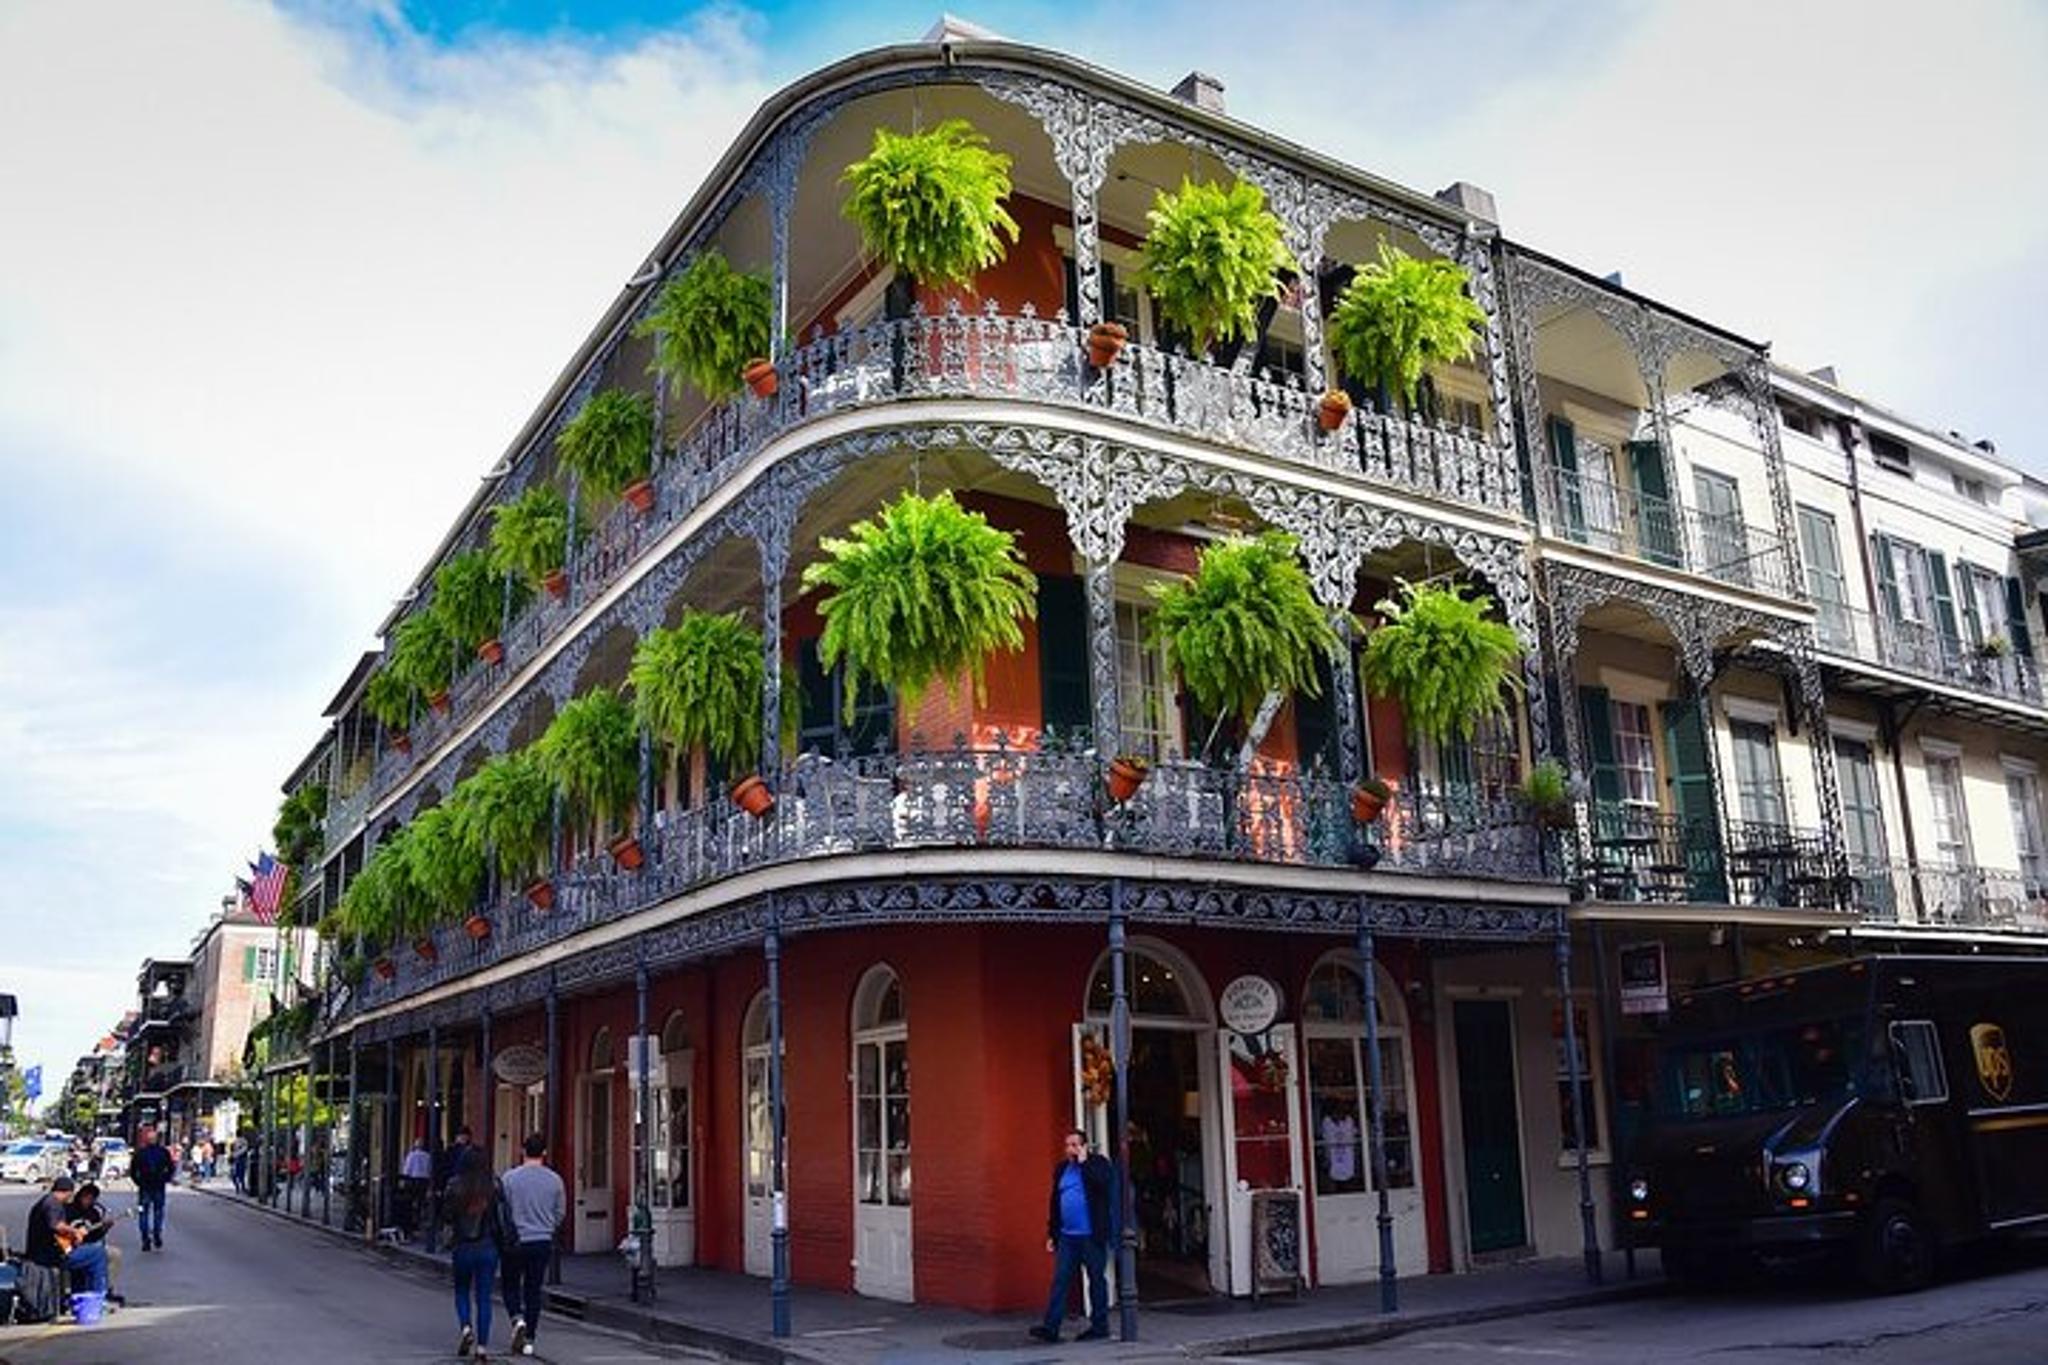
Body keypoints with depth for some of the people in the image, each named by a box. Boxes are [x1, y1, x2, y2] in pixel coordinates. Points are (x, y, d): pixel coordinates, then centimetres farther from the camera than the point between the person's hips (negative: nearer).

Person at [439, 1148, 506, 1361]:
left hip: (463, 1247, 0)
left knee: (462, 1291, 20)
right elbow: (502, 1214, -8)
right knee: (484, 1296, 7)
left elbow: (445, 1216, -4)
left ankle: (466, 1327, -4)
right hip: (488, 1247, 0)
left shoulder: (455, 1185, -8)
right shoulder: (494, 1185, -7)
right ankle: (482, 1346, 5)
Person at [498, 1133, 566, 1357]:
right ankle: (529, 1339, 13)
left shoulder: (510, 1178, -9)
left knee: (511, 1286, 14)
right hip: (543, 1242, 2)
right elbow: (561, 1213, 6)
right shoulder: (554, 1180, -2)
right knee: (534, 1290, 11)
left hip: (515, 1241, -2)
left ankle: (518, 1319, -11)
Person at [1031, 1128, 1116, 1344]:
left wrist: (1084, 1162, -18)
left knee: (1097, 1280, 4)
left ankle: (1099, 1327, 14)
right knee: (1060, 1280, 1)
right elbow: (1054, 1202, 17)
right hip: (1067, 1237, 5)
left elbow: (1104, 1184, -25)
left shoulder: (1098, 1163, -4)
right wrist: (1052, 1233, 15)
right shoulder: (1062, 1168, 13)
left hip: (1091, 1236, -5)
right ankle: (1051, 1327, 0)